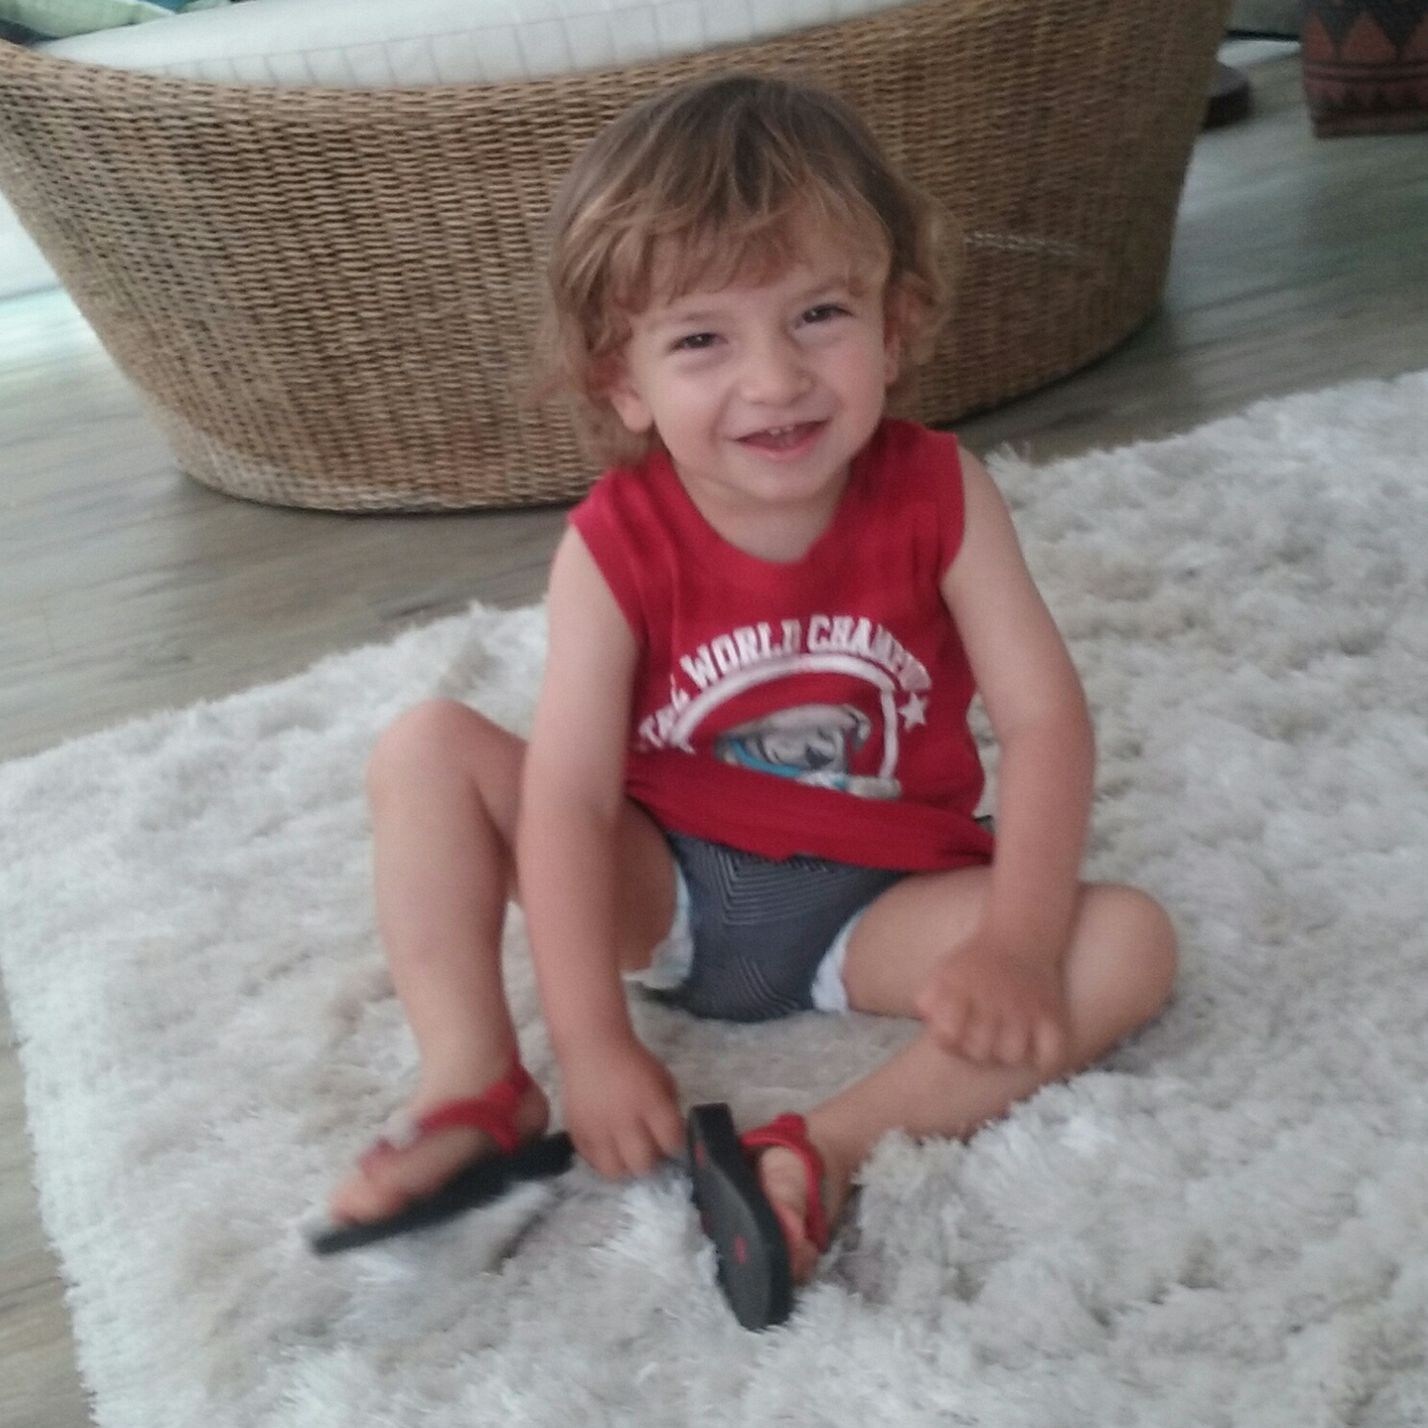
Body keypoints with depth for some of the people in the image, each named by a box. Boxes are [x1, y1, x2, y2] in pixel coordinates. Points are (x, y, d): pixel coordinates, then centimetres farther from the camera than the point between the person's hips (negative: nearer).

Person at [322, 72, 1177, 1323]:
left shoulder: (939, 496, -14)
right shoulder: (616, 547, -16)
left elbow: (1045, 717, -18)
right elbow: (568, 797, -22)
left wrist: (1015, 941, -32)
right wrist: (593, 1043, -29)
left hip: (877, 909, 0)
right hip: (662, 888, 0)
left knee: (1128, 946, -23)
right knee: (427, 749, -14)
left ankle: (828, 1148, -31)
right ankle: (475, 1082, -17)